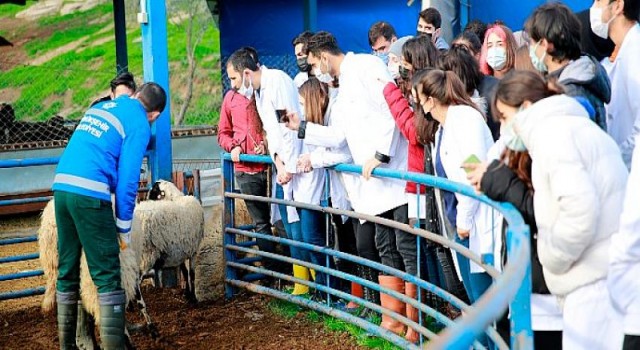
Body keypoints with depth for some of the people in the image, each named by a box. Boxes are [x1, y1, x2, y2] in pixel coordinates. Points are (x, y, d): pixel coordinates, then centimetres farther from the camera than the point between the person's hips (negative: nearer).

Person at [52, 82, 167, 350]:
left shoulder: (99, 107, 22)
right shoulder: (139, 124, 1)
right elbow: (128, 179, -4)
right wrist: (124, 227, 5)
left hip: (61, 186, 7)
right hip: (90, 194, -7)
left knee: (66, 272, 15)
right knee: (107, 276, -3)